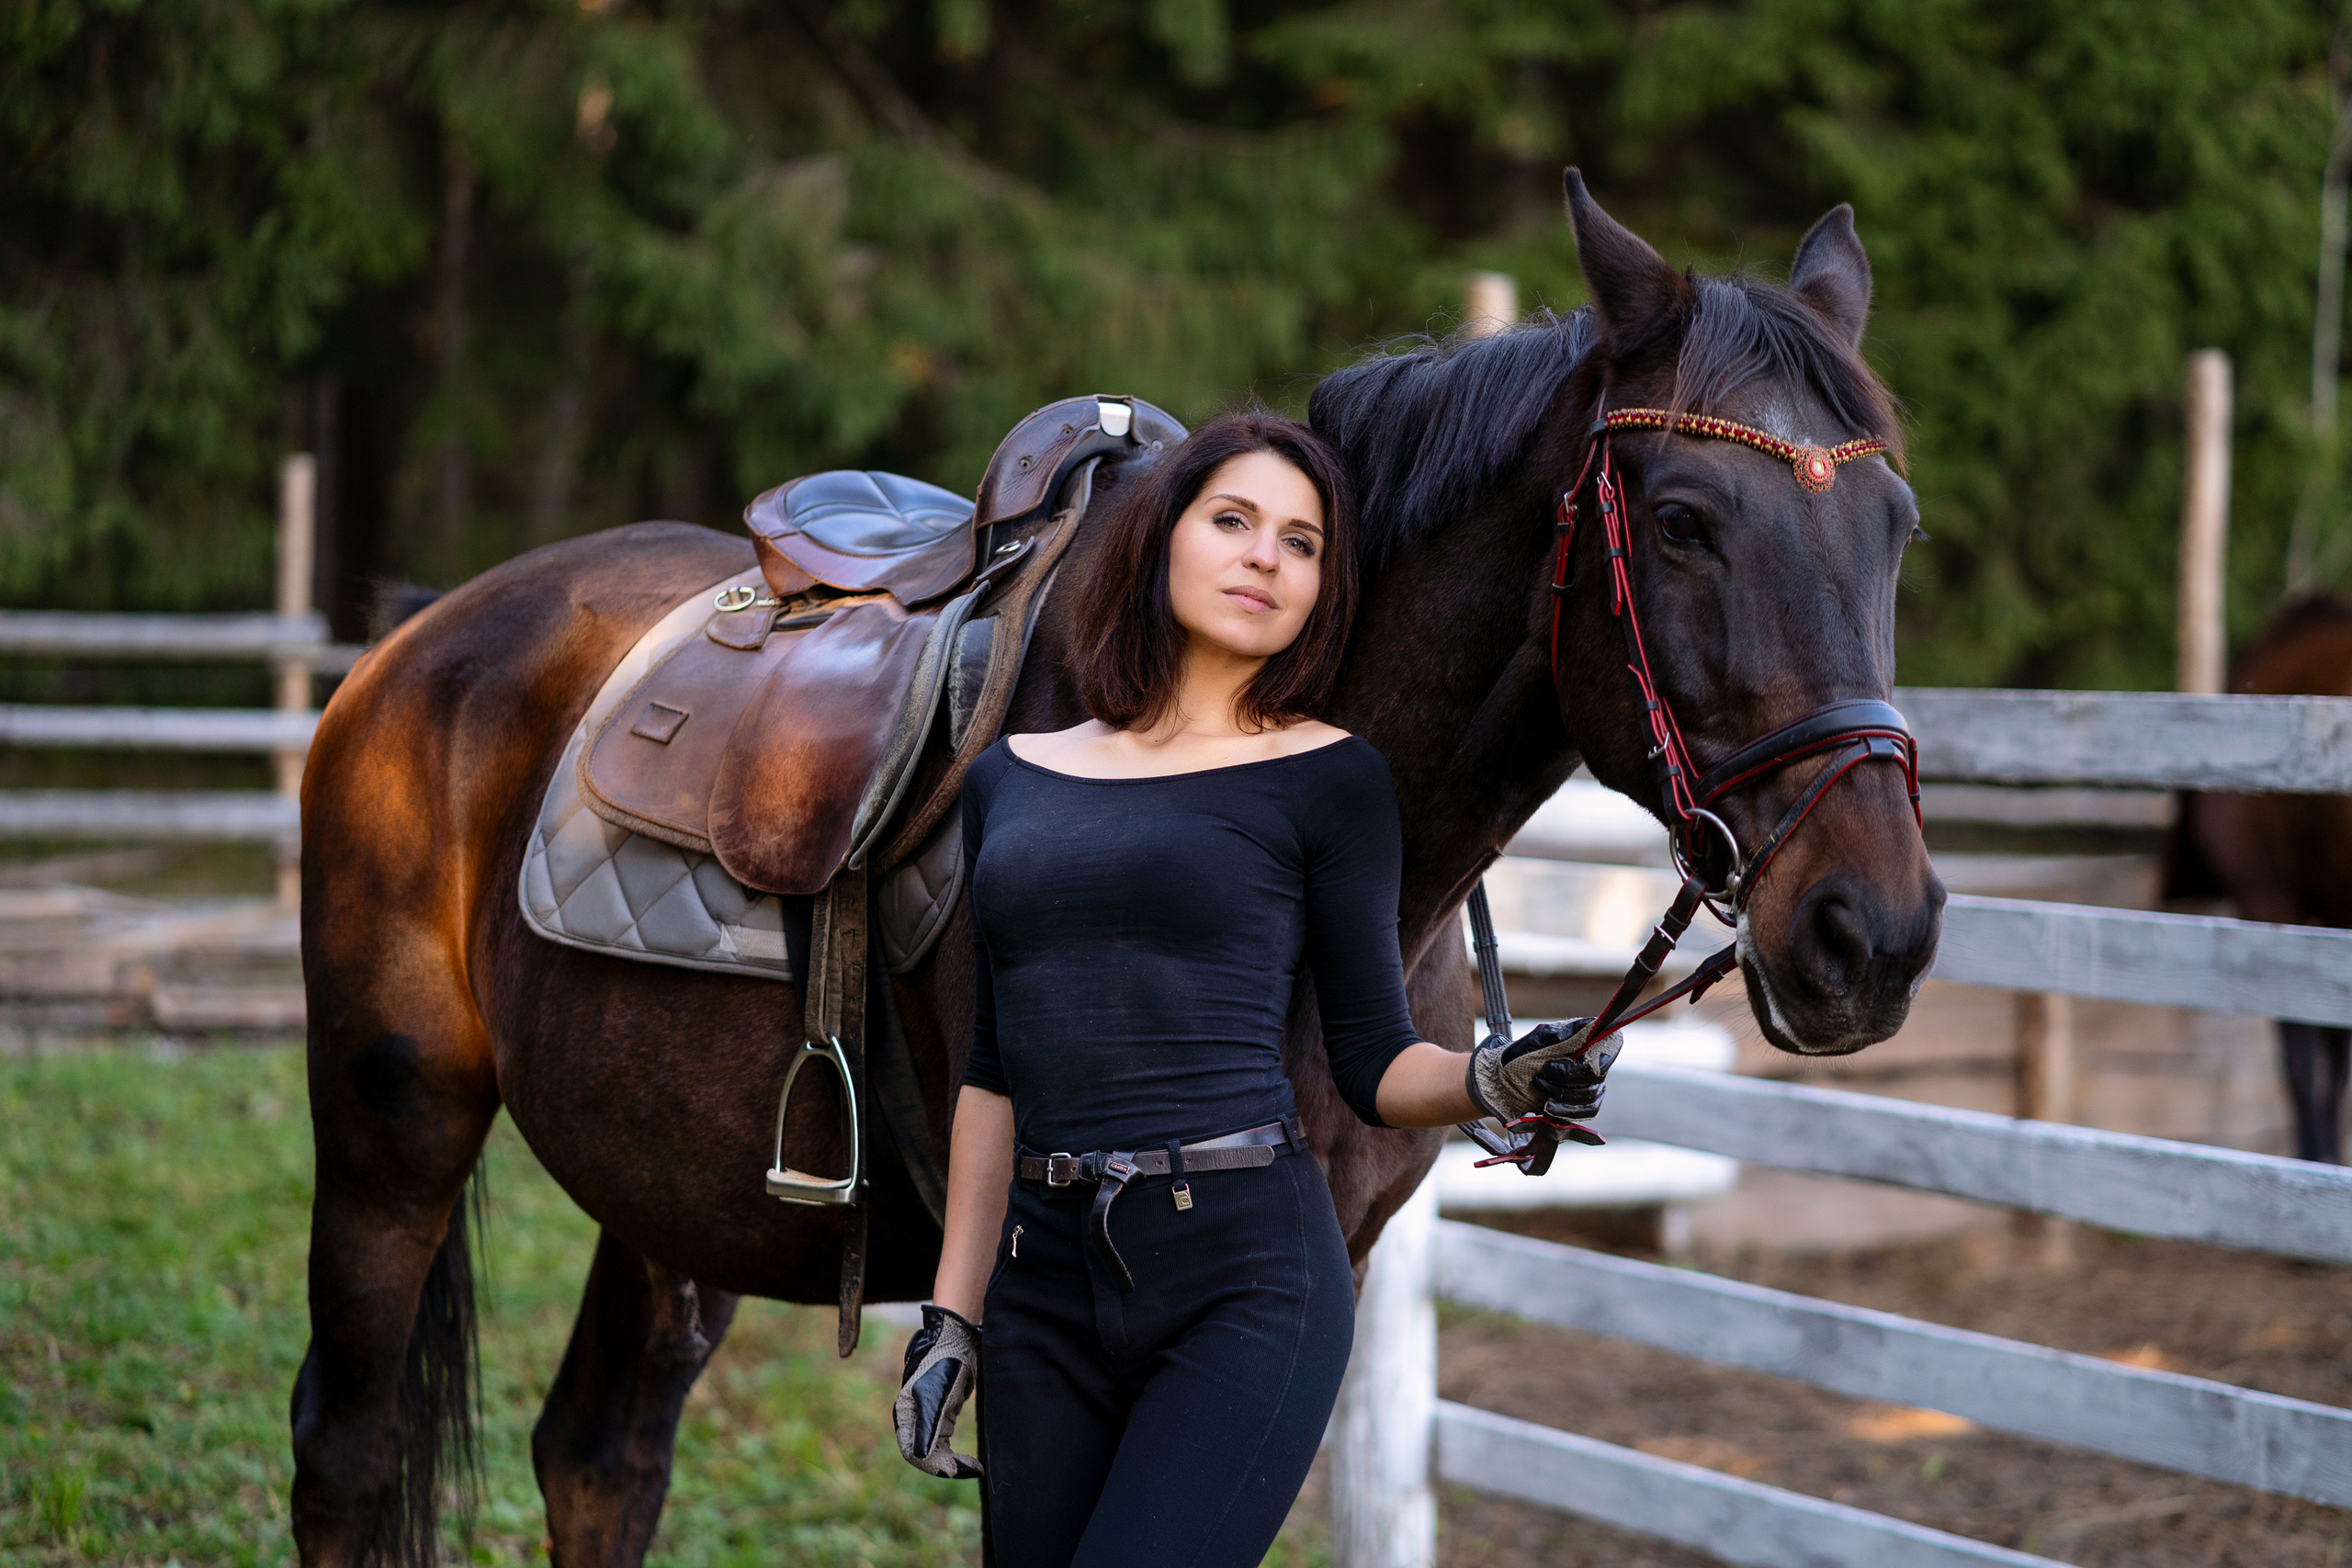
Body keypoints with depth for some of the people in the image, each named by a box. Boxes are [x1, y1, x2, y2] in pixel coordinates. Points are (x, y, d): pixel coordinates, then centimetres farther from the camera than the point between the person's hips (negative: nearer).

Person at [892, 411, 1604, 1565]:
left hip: (1246, 1273, -4)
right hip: (1044, 1286, 4)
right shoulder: (1011, 780, 14)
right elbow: (993, 1076, 16)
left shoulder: (1326, 781, 2)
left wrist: (1489, 1083, -18)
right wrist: (950, 1318, 12)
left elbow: (1373, 1066, 3)